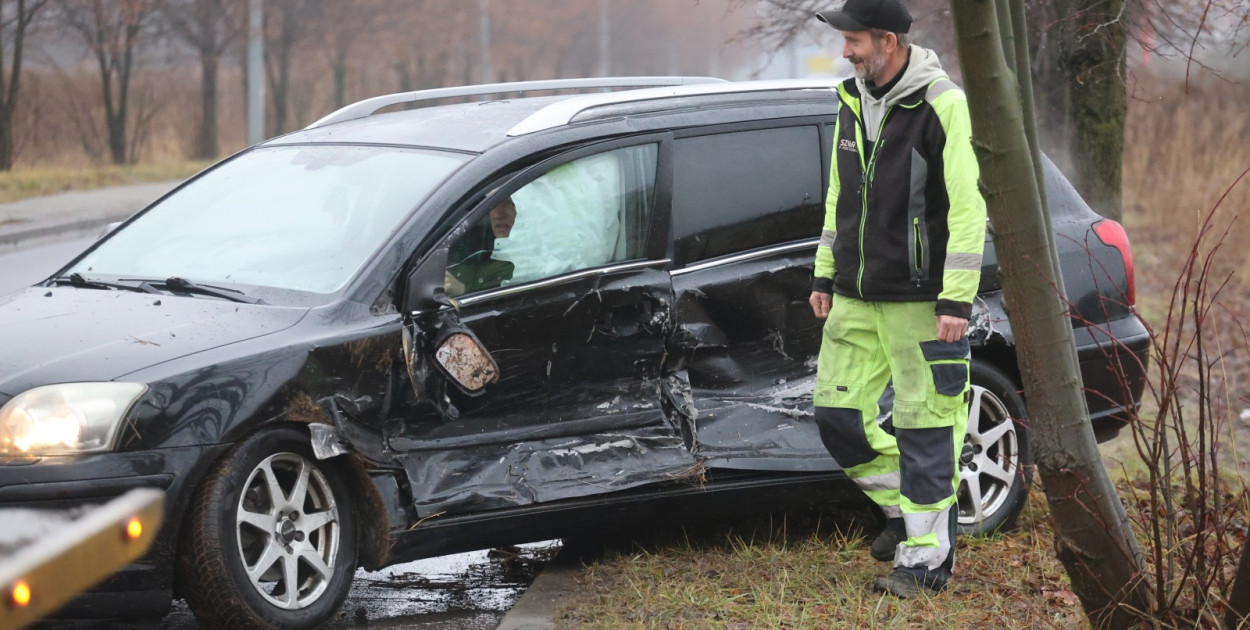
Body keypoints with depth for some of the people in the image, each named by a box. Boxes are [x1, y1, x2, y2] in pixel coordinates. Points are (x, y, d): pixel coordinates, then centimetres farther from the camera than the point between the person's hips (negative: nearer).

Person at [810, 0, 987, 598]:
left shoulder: (942, 105, -14)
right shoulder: (852, 100, 10)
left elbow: (967, 206, -15)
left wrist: (957, 299, -18)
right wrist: (824, 274, 17)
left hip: (918, 301, -7)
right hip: (855, 298, 7)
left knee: (924, 427, -3)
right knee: (836, 411, 6)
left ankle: (926, 558, 4)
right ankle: (904, 508, 26)